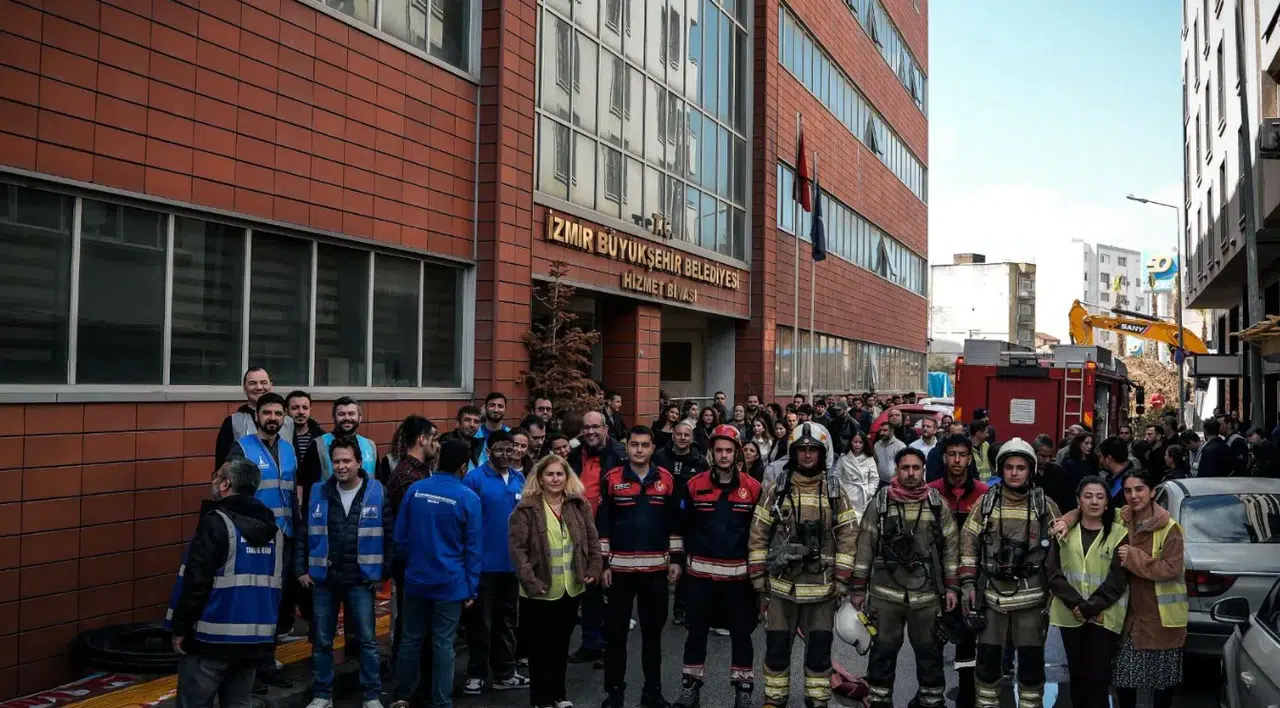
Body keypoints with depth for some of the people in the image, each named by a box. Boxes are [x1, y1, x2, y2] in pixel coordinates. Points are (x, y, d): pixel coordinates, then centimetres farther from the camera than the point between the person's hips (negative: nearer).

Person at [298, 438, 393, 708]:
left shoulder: (377, 492, -8)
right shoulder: (318, 492, -2)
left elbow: (389, 535, -4)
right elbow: (303, 533, 5)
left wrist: (384, 573, -5)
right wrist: (301, 569, 2)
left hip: (361, 580, -2)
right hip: (323, 578, 2)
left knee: (367, 640, 6)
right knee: (322, 641, 12)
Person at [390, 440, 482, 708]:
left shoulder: (415, 489, -2)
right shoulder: (468, 498, -11)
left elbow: (400, 535, 4)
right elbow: (472, 548, -7)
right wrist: (471, 588, 0)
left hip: (416, 579, 3)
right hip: (450, 582, -3)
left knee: (411, 639, 15)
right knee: (443, 644, 4)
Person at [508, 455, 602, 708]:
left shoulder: (579, 505, 4)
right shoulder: (526, 508, -10)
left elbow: (592, 540, 10)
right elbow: (517, 547, -14)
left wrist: (594, 570, 0)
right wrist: (530, 580, -20)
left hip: (571, 590, 4)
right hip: (540, 592, -4)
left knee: (561, 645, 18)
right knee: (540, 647, 7)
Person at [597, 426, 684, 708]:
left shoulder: (666, 479, 2)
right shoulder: (611, 479, -3)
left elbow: (674, 523, 7)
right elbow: (602, 524, -2)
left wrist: (676, 559, 5)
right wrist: (603, 562, -4)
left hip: (656, 568, 2)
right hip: (620, 567, -1)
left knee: (653, 631, 11)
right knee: (616, 631, 6)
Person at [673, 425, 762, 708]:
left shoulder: (754, 489, -4)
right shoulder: (694, 485, -2)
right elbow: (684, 527, 2)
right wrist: (678, 560, 3)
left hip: (738, 574, -1)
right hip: (699, 572, 1)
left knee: (741, 634, 9)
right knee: (696, 632, 12)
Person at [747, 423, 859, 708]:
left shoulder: (835, 493, 1)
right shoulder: (775, 489, 0)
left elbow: (848, 536, 0)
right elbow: (758, 533, 2)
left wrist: (841, 578, -5)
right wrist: (757, 574, -1)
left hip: (821, 586, 0)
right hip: (781, 584, 0)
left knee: (819, 649, 7)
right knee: (777, 647, 7)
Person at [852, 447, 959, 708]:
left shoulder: (938, 503, 2)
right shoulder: (880, 502, -1)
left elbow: (951, 547, 5)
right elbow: (865, 547, 1)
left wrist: (951, 587, 1)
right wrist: (858, 588, 0)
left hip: (927, 594, 1)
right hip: (885, 593, -1)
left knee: (929, 651, 12)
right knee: (883, 650, 8)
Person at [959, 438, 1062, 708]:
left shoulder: (1045, 505, -1)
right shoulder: (986, 502, 2)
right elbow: (969, 543, 5)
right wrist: (968, 583, -1)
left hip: (1030, 595, -1)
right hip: (991, 592, 1)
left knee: (1032, 660, 5)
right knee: (987, 658, 6)